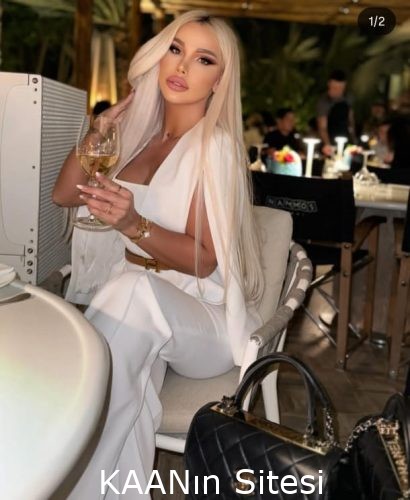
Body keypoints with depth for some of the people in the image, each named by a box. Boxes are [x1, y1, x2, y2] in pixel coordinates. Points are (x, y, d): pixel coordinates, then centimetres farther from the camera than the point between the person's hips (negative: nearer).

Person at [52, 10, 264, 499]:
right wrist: (108, 120, 5)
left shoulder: (214, 144, -9)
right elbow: (64, 194, 12)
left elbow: (203, 260, -12)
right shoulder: (140, 132, 10)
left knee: (135, 290, -37)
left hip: (202, 317, -4)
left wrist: (134, 225, -28)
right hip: (139, 311, 4)